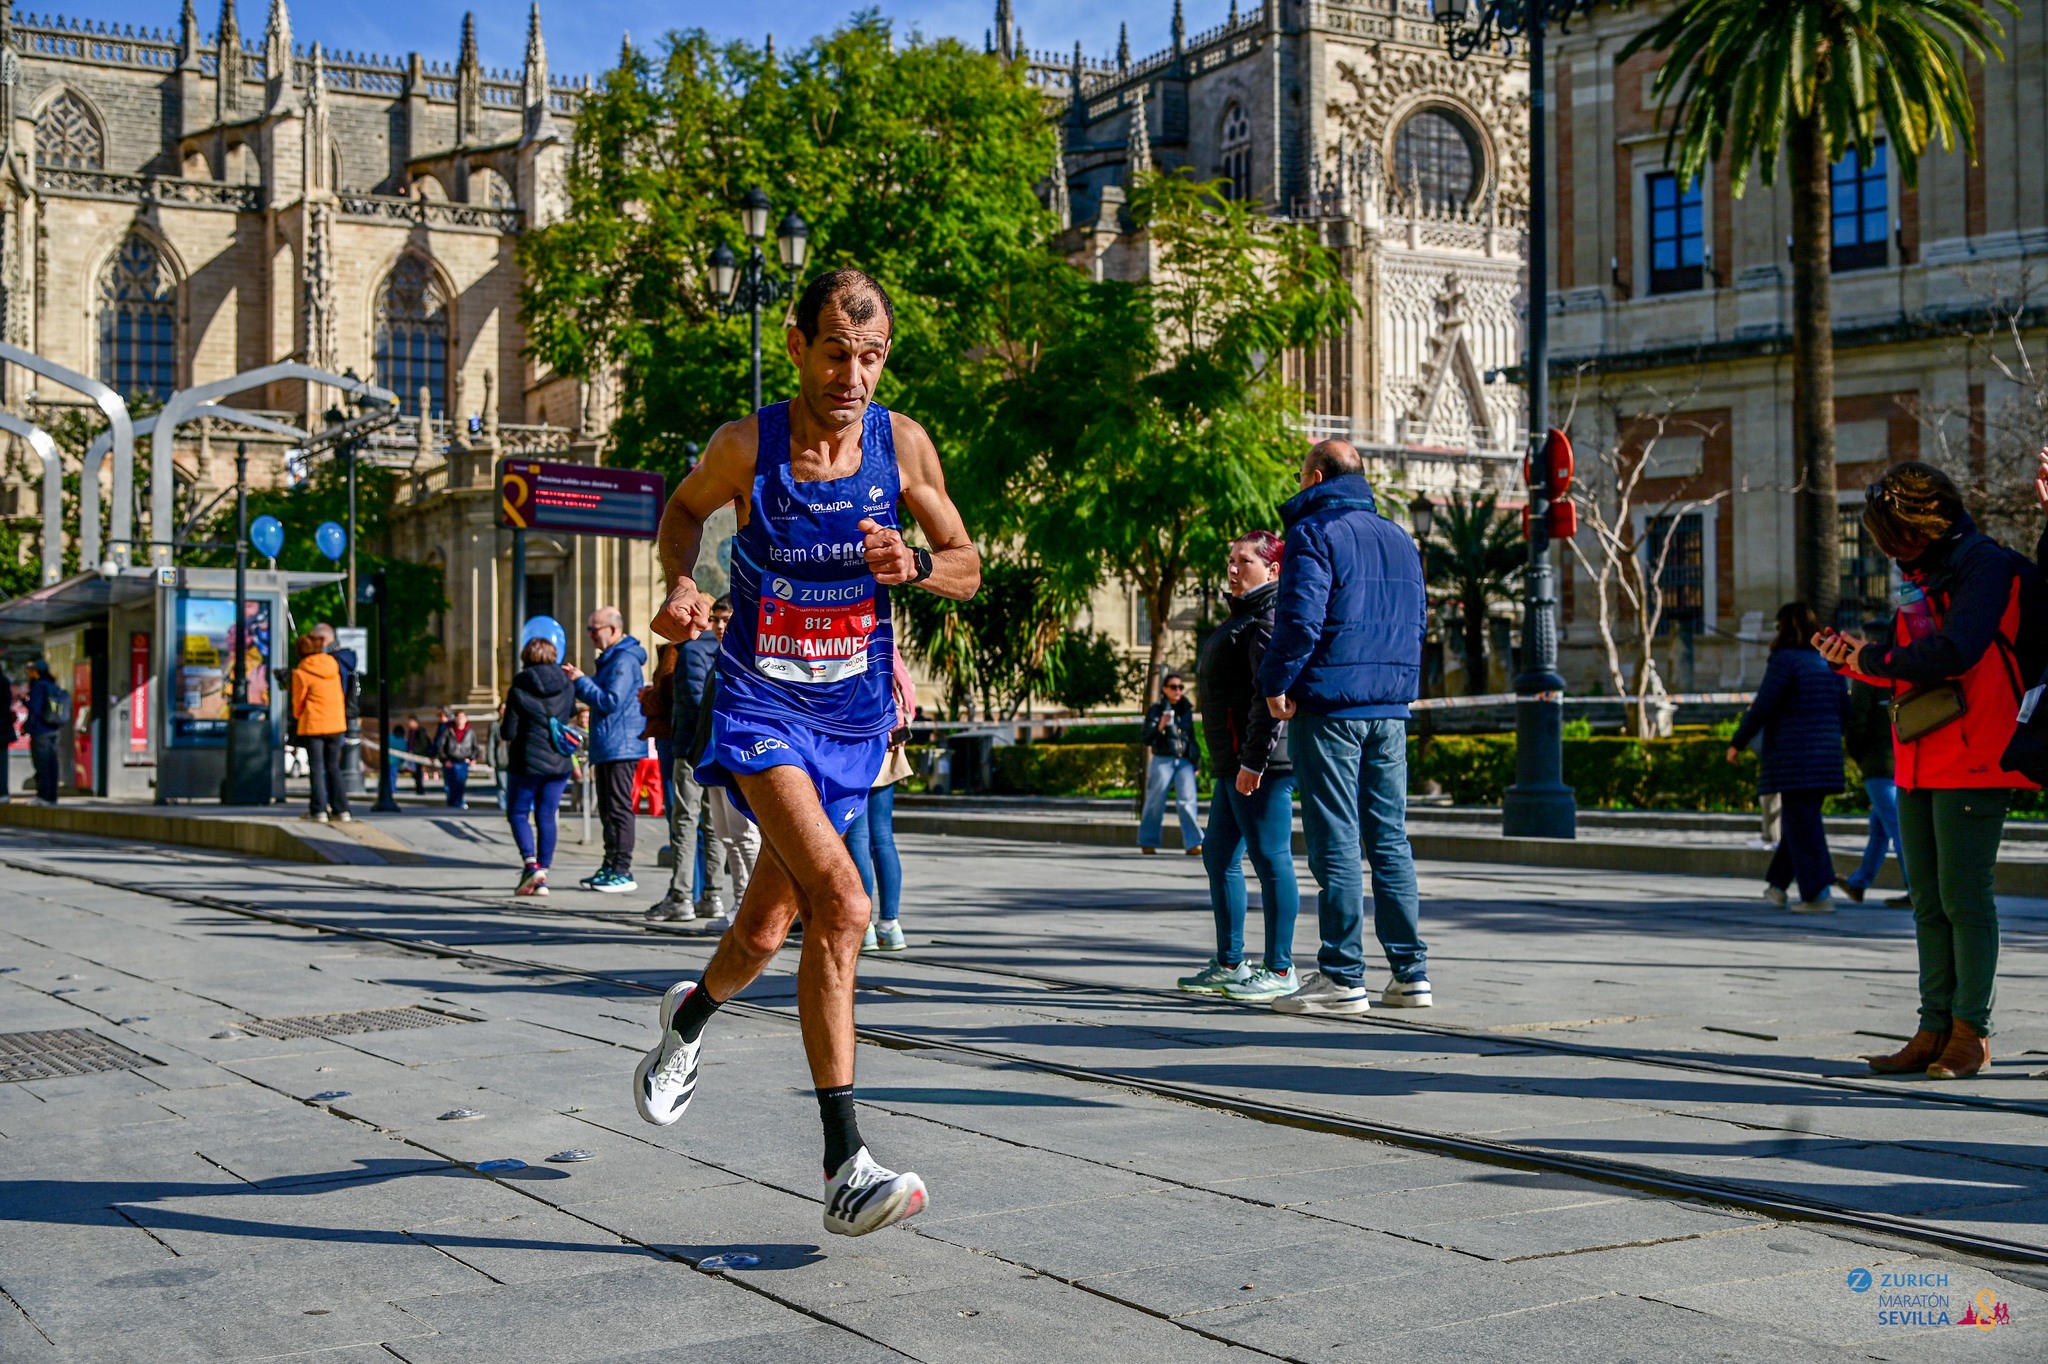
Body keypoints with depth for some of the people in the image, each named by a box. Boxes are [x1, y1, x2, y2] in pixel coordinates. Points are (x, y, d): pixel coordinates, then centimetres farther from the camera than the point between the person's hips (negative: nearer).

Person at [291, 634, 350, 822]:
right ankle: (341, 809, 8)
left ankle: (319, 810, 0)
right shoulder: (332, 664, 3)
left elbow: (298, 701, 1)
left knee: (316, 768, 3)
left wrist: (297, 718, 19)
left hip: (313, 725, -4)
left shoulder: (301, 672, -10)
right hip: (336, 723, 4)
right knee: (333, 767, 11)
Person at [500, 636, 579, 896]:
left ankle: (531, 864, -11)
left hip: (527, 763, -4)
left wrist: (503, 720, 12)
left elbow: (508, 733, -9)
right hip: (559, 763, 4)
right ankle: (542, 876, 7)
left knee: (518, 813, 9)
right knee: (546, 816, 9)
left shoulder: (519, 691, -10)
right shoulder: (567, 686, 0)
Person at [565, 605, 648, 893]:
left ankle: (623, 872, -7)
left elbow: (610, 701, -21)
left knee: (619, 808, -8)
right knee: (608, 810, 14)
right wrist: (579, 681, 12)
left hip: (621, 747, -11)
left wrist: (581, 681, -14)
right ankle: (610, 867, 20)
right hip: (607, 747, 11)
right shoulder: (610, 659, 19)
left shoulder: (624, 660, -14)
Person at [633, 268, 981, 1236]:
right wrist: (680, 583, -9)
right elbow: (685, 508, 10)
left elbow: (969, 569, 3)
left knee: (766, 933, 16)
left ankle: (691, 1016, 53)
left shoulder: (902, 445, -7)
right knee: (840, 900, -25)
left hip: (853, 715, 4)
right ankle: (845, 1168, -21)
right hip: (762, 708, -3)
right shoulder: (747, 447, -11)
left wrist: (913, 564, -19)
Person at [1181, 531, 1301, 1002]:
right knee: (1218, 857, 14)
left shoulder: (1270, 618, -12)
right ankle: (1229, 965, 22)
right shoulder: (1244, 615, 22)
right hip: (1237, 763, 12)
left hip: (1263, 762, -12)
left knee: (1270, 858, -5)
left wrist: (1254, 760, -24)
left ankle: (1280, 970, 1)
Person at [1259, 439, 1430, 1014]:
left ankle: (1342, 977, -2)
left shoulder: (1314, 533, -7)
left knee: (1335, 842, -4)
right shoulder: (1400, 540, 17)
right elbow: (1417, 618, 20)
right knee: (1390, 838, 10)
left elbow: (1301, 617, -16)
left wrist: (1276, 684, -7)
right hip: (1390, 710, 7)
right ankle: (1410, 972, 10)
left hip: (1329, 707, -7)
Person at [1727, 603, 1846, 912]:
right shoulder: (1829, 661, 11)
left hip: (1793, 757, -7)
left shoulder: (1785, 659, -10)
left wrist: (1737, 743, -5)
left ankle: (1819, 894, -7)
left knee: (1802, 824, -4)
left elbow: (1762, 707, -14)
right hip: (1825, 756, 7)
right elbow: (1843, 706, 14)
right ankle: (1777, 884, 25)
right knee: (1799, 820, 17)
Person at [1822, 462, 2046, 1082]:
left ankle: (1971, 1031, 2)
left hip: (1972, 760, -8)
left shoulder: (1985, 565, -9)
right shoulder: (1921, 575, 18)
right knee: (1928, 900, 7)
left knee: (1963, 896, -6)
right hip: (1918, 763, 9)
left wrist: (1873, 658, -12)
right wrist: (1855, 658, 4)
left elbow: (1953, 652, -23)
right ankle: (1935, 1028, 11)